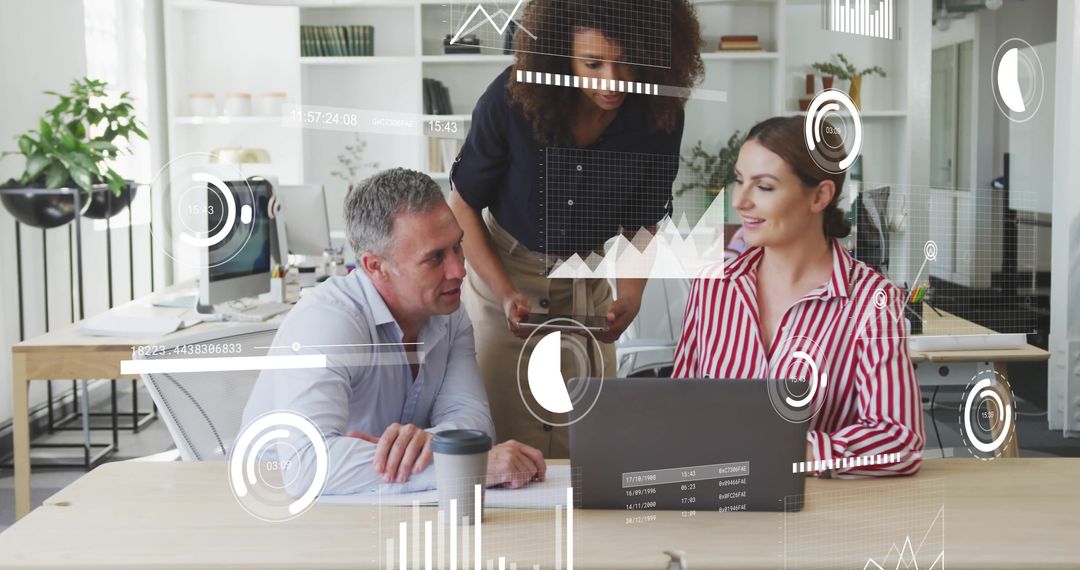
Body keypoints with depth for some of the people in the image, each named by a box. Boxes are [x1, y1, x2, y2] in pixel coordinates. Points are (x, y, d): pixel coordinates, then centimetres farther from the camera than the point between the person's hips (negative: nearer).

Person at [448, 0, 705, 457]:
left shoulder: (660, 115, -17)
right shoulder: (511, 98, -25)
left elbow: (642, 222, -3)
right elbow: (463, 204, -13)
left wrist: (631, 295, -20)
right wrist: (505, 293, -22)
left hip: (586, 274, 2)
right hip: (499, 266, -2)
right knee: (513, 437, -1)